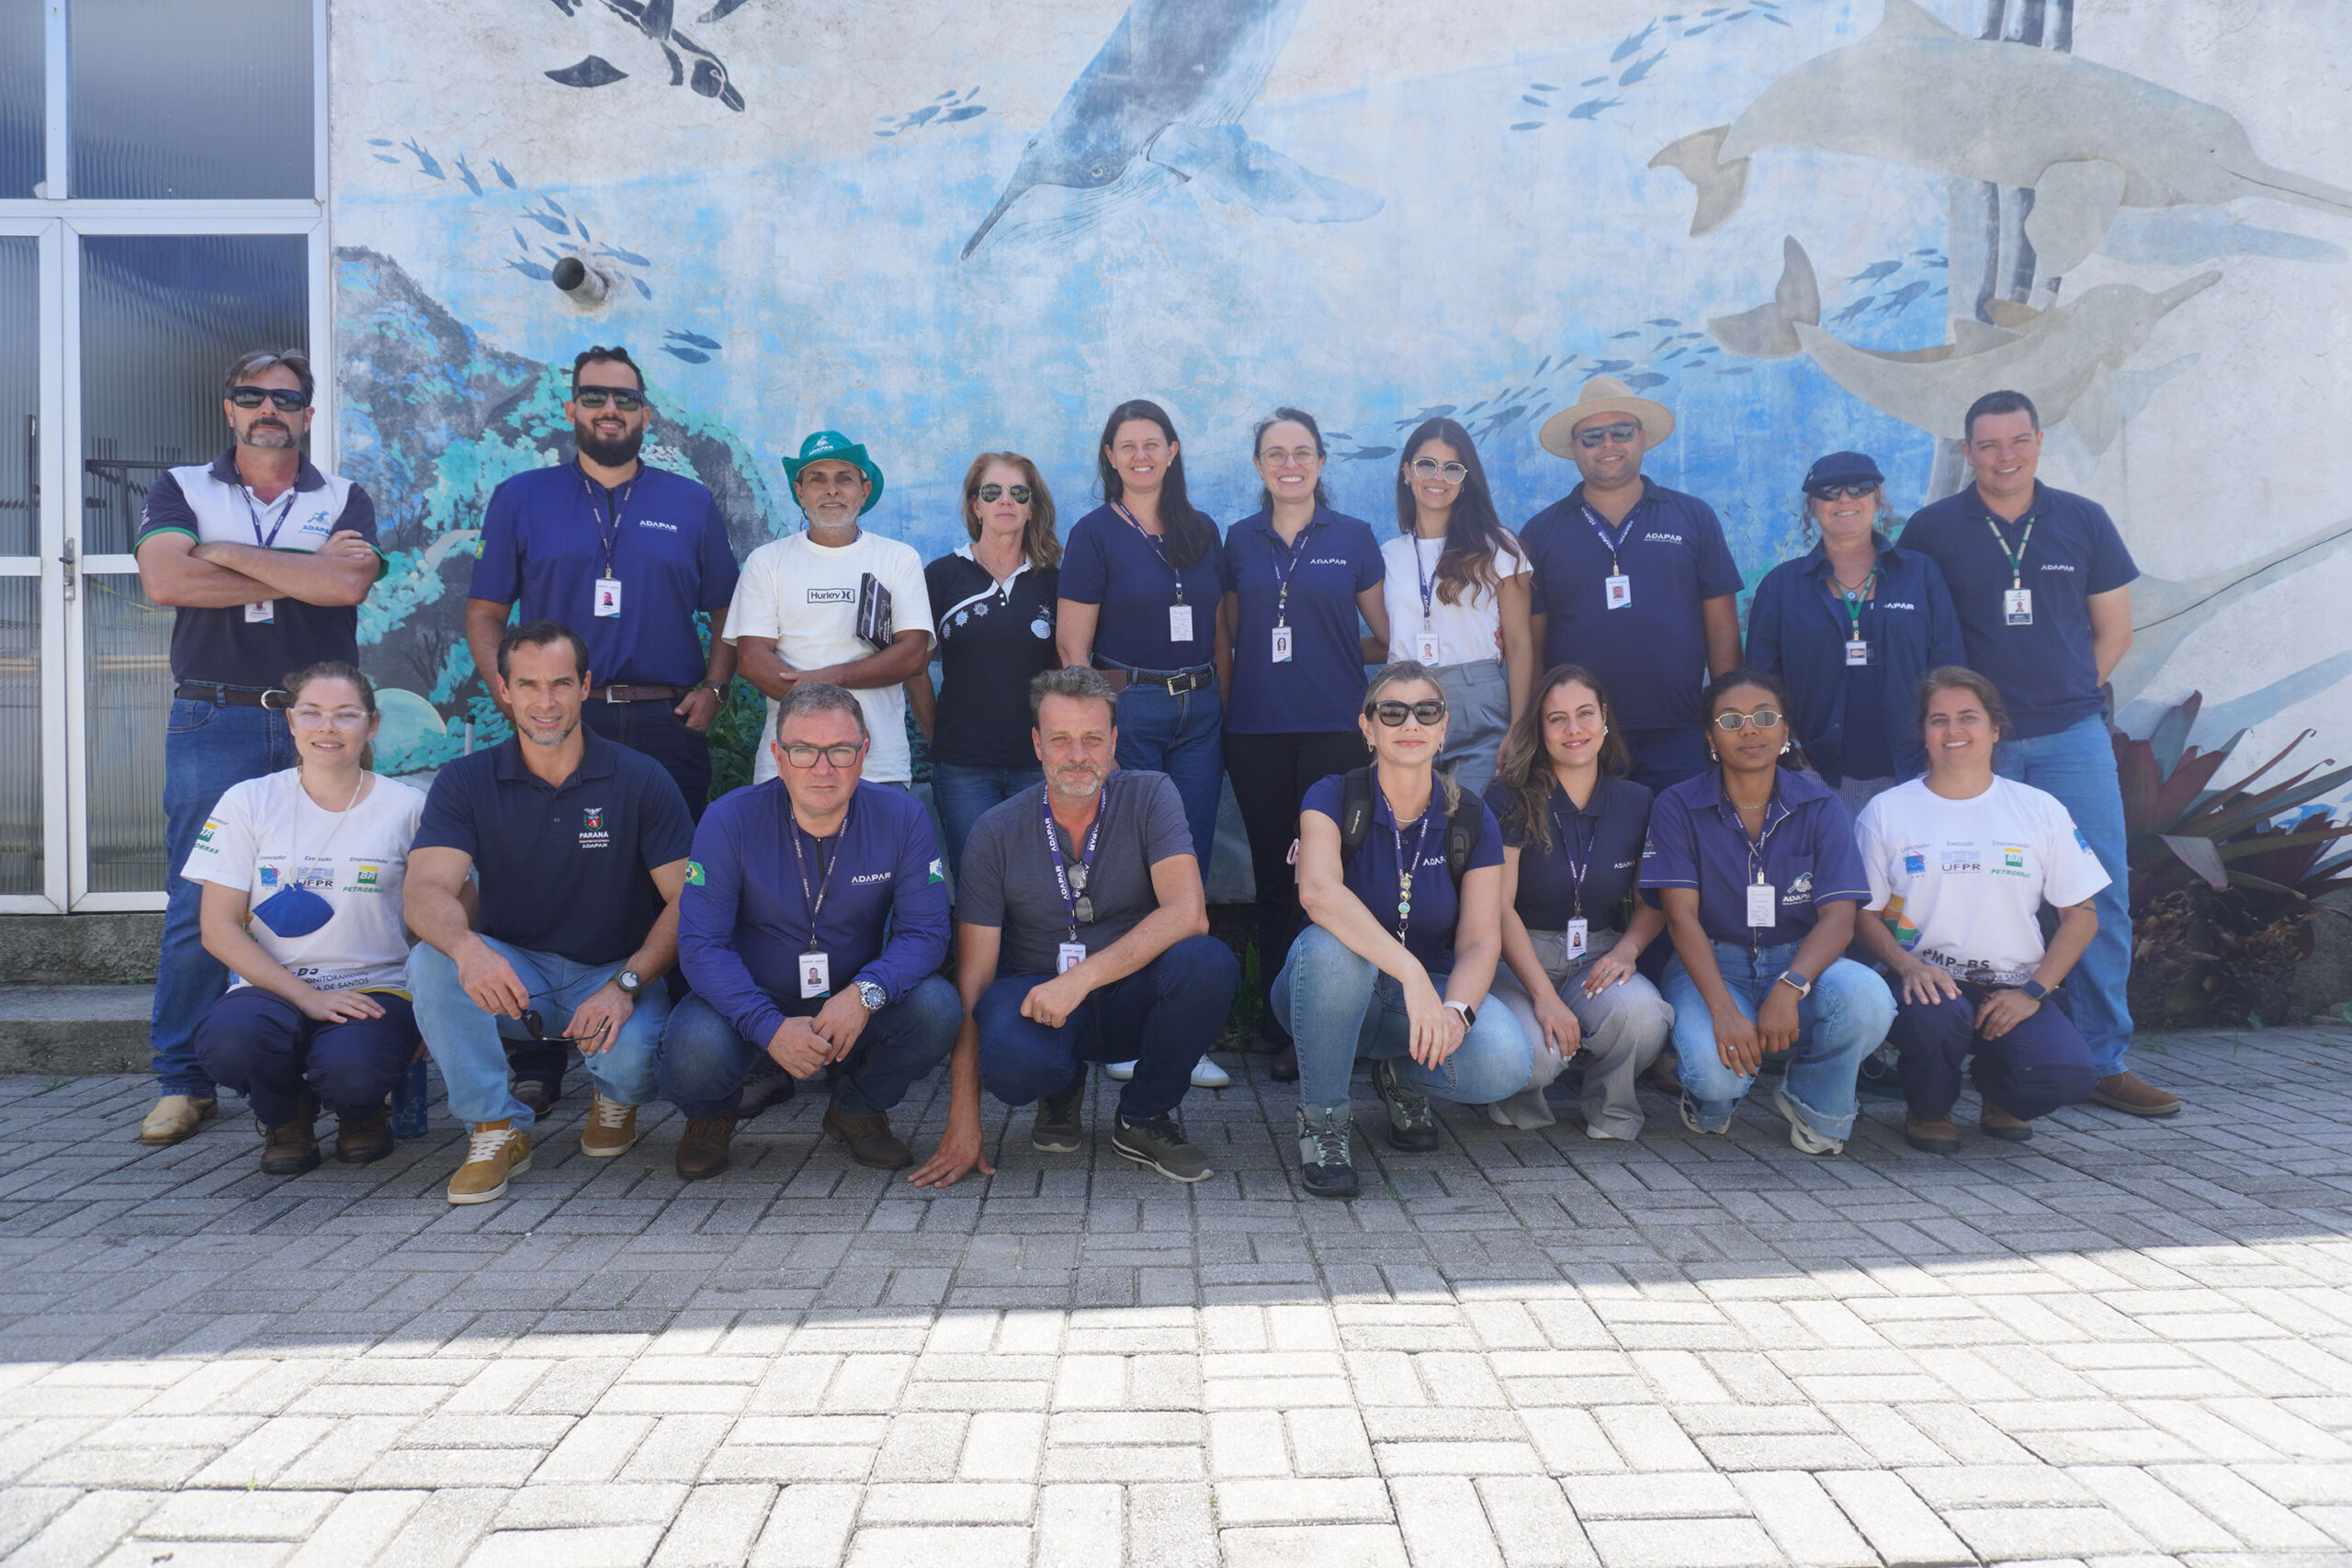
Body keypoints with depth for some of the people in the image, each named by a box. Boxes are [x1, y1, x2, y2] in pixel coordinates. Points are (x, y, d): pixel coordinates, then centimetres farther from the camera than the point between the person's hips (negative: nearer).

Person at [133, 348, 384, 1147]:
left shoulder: (345, 501, 10)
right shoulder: (181, 490, 11)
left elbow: (347, 584, -10)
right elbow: (165, 580, -8)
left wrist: (229, 552, -7)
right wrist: (301, 574, -7)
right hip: (213, 725, 0)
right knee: (198, 907, -1)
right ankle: (182, 1082, 9)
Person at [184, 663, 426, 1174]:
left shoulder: (406, 808, 4)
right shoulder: (249, 801, 4)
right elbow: (219, 928, -1)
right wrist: (307, 996, -14)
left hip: (374, 989, -1)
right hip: (272, 987, 1)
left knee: (351, 1067, -34)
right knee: (228, 1039, -34)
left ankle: (362, 1112, 7)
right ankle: (286, 1113, 3)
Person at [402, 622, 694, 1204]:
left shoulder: (641, 780, -6)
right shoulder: (465, 782, -2)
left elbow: (688, 900, -9)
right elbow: (427, 892, -16)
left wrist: (626, 985, -24)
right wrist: (467, 946, -41)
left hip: (615, 974, -2)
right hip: (511, 974, 2)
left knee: (632, 1057, -32)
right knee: (430, 960, -28)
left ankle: (616, 1098, 10)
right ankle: (497, 1125, -10)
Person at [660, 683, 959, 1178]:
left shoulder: (902, 818, -11)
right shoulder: (729, 822, -15)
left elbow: (925, 930, -13)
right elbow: (701, 943, -18)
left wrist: (865, 993, -34)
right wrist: (770, 1027, -33)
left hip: (855, 1003, 2)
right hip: (752, 1002, -1)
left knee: (938, 1008, -27)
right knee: (694, 1055, -33)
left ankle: (857, 1110, 6)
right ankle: (710, 1116, 10)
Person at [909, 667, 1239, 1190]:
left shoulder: (1150, 797, -7)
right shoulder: (996, 833, -6)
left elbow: (1188, 913, -21)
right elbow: (973, 976, -7)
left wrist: (1081, 978, -32)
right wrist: (963, 1121, -14)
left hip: (1132, 997, 1)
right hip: (1038, 1002, 0)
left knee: (1207, 962, -31)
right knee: (1011, 1061, -36)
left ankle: (1144, 1119, -3)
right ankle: (1062, 1092, 7)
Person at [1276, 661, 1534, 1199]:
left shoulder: (1471, 818, -4)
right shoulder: (1334, 797, -13)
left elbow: (1481, 940, -10)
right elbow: (1317, 891, -33)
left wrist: (1457, 1008, -32)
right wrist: (1412, 974, -44)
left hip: (1429, 990, 2)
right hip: (1329, 993, -2)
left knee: (1506, 1063, -29)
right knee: (1331, 945, -38)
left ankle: (1402, 1076, 8)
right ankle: (1322, 1117, -14)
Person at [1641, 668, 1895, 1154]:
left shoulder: (1820, 807, 1)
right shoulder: (1677, 808, -2)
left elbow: (1838, 917, -8)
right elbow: (1682, 916, -11)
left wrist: (1789, 987, -29)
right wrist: (1724, 1009, -27)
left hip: (1799, 961, 2)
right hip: (1712, 965, -2)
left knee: (1867, 997, -32)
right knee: (1716, 1069, -33)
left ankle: (1814, 1105, 1)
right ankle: (1713, 1096, 10)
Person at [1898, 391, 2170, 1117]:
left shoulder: (2084, 521, 8)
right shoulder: (1932, 529, 2)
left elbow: (2113, 628, 13)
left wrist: (2068, 690, 4)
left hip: (2072, 736, 2)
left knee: (2102, 893, -2)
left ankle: (2106, 1061, 8)